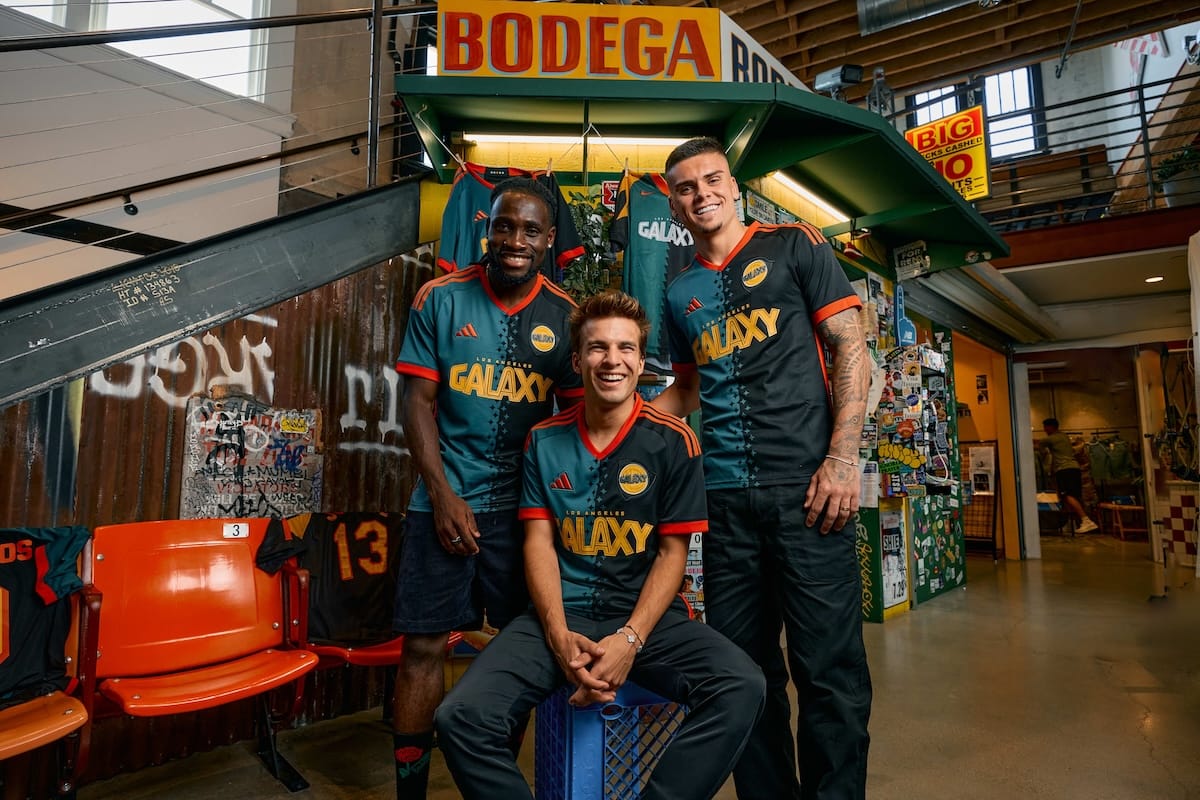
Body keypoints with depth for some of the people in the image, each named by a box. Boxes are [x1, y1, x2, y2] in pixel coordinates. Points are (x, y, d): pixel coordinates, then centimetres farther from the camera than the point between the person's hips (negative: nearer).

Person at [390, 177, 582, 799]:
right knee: (424, 646, 2)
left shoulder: (566, 316, 1)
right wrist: (443, 497, -8)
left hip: (529, 505, 1)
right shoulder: (441, 299, -1)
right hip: (447, 501, -1)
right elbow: (418, 401, -1)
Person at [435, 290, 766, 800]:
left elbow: (672, 552, -1)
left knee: (741, 687, -27)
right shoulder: (545, 441, 6)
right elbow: (539, 541, 2)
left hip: (647, 615, -1)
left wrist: (630, 640, -14)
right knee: (461, 718, -21)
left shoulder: (673, 442, -1)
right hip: (561, 615, 1)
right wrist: (560, 637, -13)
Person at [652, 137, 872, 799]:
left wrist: (842, 457, -11)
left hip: (806, 487, -4)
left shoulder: (793, 246, 6)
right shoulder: (680, 293, 18)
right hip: (726, 497, 4)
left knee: (828, 669, 1)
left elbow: (851, 349, 1)